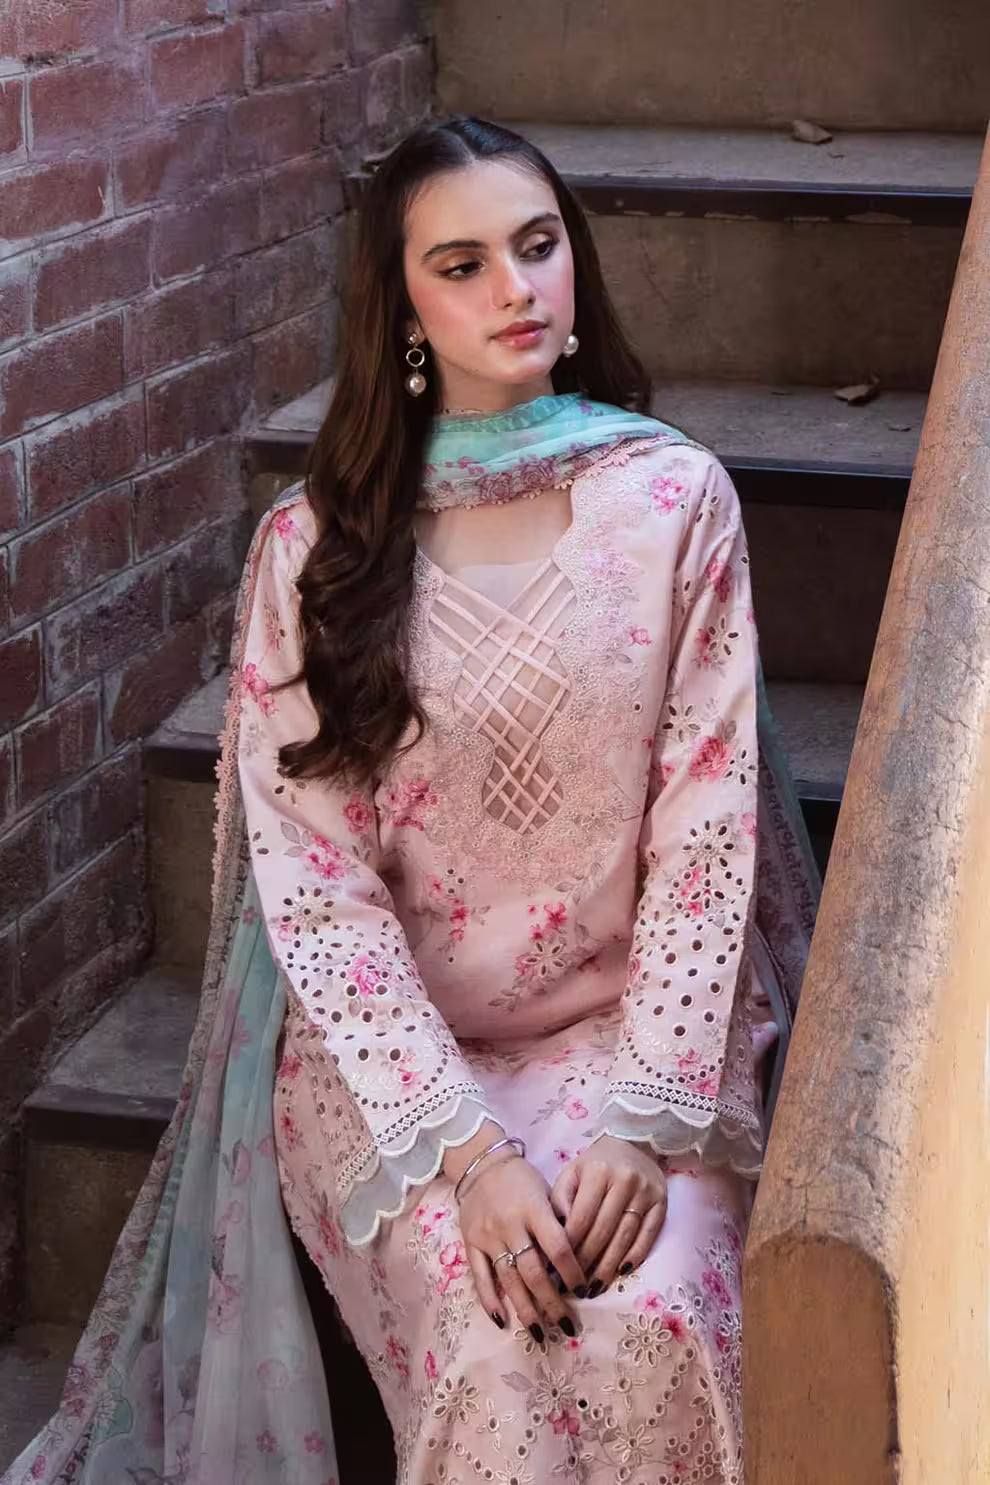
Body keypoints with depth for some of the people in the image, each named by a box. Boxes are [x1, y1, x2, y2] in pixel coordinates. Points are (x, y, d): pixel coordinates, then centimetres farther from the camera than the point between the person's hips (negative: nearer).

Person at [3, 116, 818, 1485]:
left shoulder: (672, 497, -4)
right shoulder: (315, 546, -5)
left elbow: (708, 821, -5)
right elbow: (312, 872, -8)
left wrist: (647, 1119, -14)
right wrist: (466, 1149, -18)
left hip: (631, 1025, 1)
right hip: (385, 1037, 0)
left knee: (656, 1322, -23)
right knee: (493, 1347, -23)